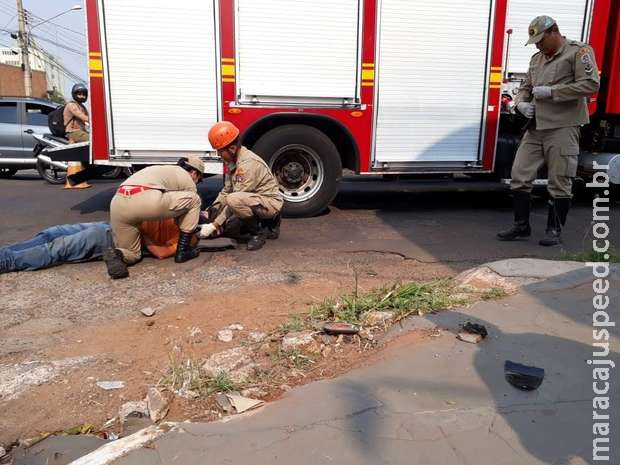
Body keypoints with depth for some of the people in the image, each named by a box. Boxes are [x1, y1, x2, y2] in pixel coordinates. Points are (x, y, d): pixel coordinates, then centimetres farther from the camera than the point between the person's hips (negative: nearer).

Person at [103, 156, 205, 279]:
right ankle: (182, 250, 16)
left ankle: (117, 254, -11)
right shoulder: (187, 179, 20)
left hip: (117, 205, 7)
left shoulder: (160, 169, 40)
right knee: (194, 200, 16)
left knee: (132, 255, 26)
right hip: (147, 201, -7)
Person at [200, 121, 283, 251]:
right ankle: (268, 225, 17)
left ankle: (258, 233, -12)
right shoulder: (232, 161, 4)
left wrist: (215, 225, -23)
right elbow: (226, 192, 9)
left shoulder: (248, 163, -25)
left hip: (270, 202, -10)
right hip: (255, 200, 10)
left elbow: (234, 199, -26)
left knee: (234, 200, -34)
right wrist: (208, 214, 1)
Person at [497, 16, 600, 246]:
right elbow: (525, 87, 26)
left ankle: (554, 230, 10)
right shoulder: (537, 59, 20)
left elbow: (591, 84, -12)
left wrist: (551, 92, -15)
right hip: (536, 127, 7)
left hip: (563, 128, -7)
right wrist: (520, 103, 3)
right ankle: (521, 225, 13)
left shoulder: (578, 51, -2)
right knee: (519, 175, 2)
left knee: (559, 183, -1)